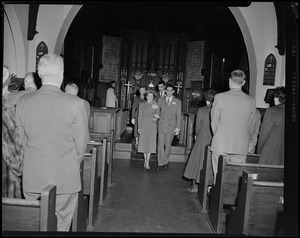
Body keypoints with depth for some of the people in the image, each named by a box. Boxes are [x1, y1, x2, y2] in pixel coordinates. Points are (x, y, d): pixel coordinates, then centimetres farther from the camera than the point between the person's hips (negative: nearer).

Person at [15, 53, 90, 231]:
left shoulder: (23, 102, -5)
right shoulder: (76, 104, -16)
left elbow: (23, 139, 5)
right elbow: (81, 144, -7)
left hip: (32, 178, 3)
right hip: (65, 178, -3)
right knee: (60, 225, 14)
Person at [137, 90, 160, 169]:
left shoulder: (156, 105, 5)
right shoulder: (142, 104, 6)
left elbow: (157, 114, 7)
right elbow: (140, 116, 5)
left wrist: (155, 117, -16)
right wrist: (139, 127, 1)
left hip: (152, 126, -1)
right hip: (144, 125, 1)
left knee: (150, 144, -6)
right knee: (144, 143, 3)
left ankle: (147, 163, -2)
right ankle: (145, 160, 18)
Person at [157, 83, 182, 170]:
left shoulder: (177, 101, 3)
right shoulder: (161, 100, 9)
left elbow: (179, 115, 2)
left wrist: (178, 127, -1)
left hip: (171, 127, -1)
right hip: (161, 126, 1)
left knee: (168, 145, 6)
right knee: (160, 144, -2)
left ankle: (165, 162, 21)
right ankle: (160, 163, 4)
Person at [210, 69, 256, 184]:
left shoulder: (220, 97, -8)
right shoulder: (251, 101, 0)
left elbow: (214, 122, -1)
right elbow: (251, 126, 9)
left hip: (220, 144, -2)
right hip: (241, 146, 2)